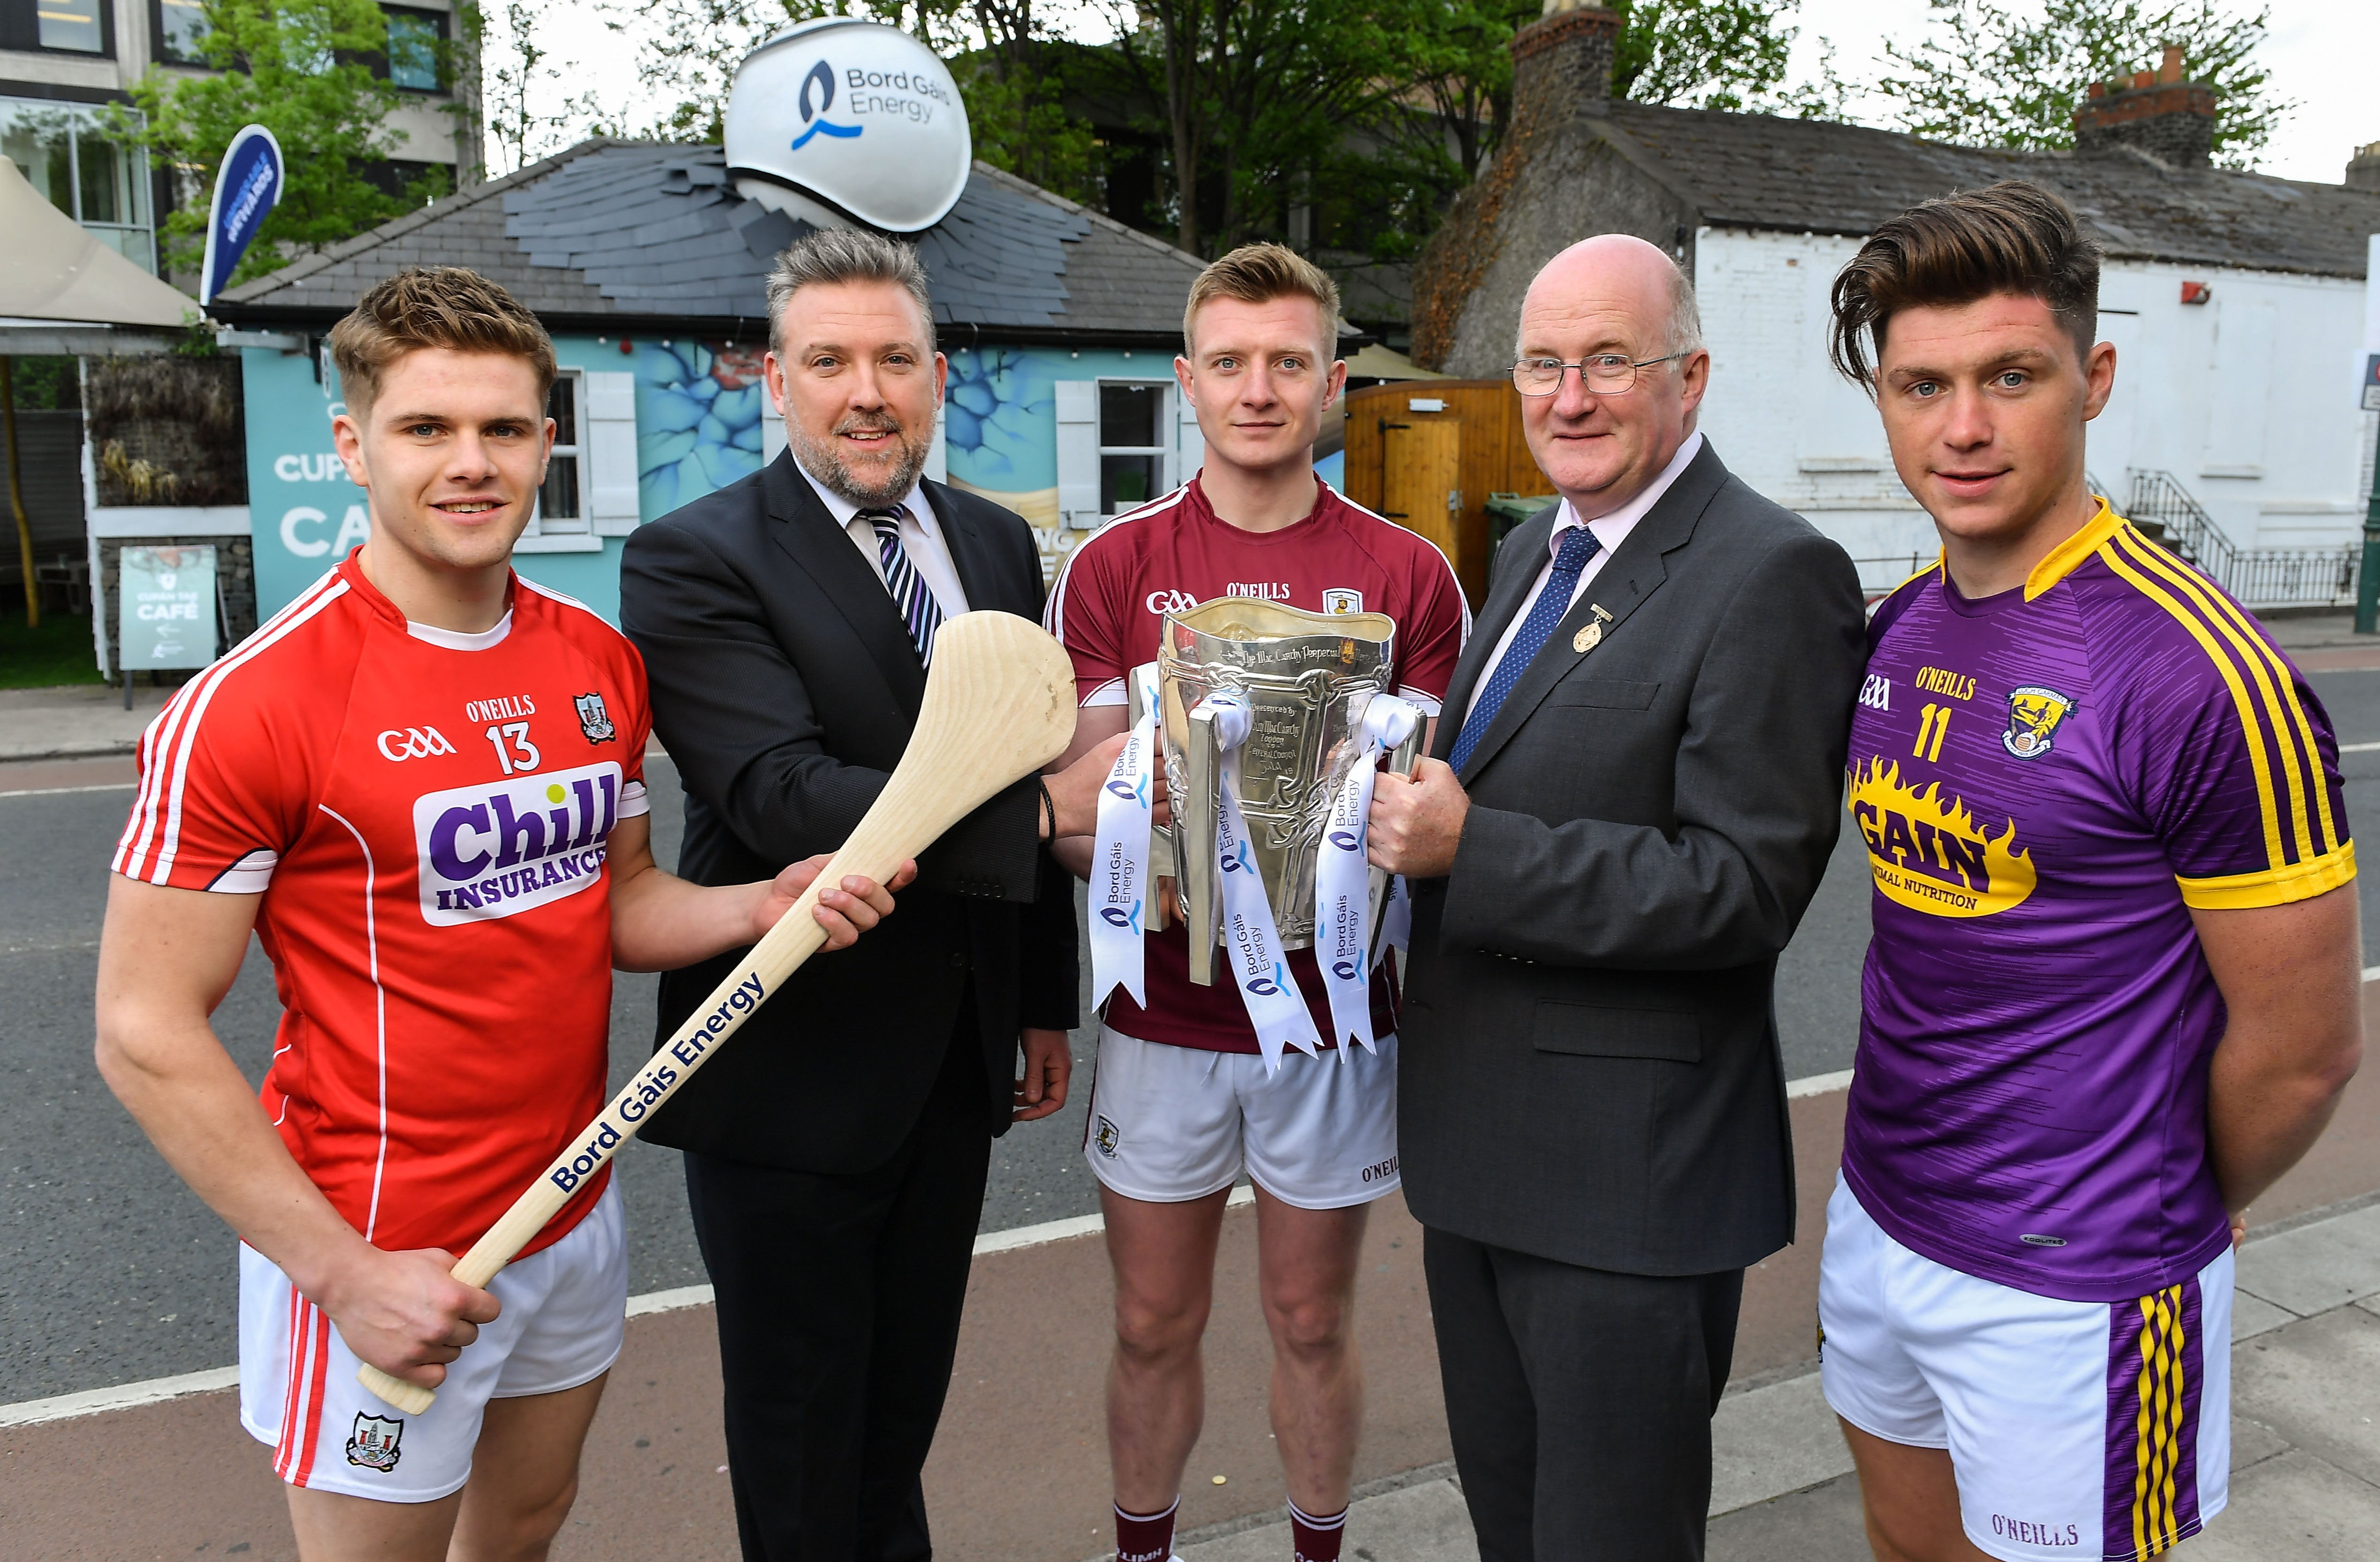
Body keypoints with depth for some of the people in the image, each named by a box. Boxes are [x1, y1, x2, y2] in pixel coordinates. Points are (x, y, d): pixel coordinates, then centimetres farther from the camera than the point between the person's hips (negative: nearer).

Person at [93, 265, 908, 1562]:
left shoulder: (601, 664, 1)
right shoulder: (252, 704, -18)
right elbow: (149, 1033, -15)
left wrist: (763, 904, -10)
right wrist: (346, 1272, -18)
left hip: (577, 1207, 6)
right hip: (375, 1251, -6)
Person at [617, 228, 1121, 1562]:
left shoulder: (999, 545, 7)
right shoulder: (694, 562, -14)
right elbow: (787, 799, -26)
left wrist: (1047, 1000, 15)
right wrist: (1043, 811, -32)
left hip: (958, 1065, 6)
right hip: (793, 1082, -5)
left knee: (905, 1406, 24)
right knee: (801, 1439, 14)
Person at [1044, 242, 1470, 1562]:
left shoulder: (1408, 576, -1)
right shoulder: (1111, 568, -1)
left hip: (1335, 1017, 0)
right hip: (1164, 1015, 1)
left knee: (1313, 1326, 16)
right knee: (1154, 1327, 15)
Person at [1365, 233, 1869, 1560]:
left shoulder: (1774, 576, -16)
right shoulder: (1537, 548, 11)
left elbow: (1745, 887, -21)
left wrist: (1470, 848, -24)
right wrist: (1417, 792, -2)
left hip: (1628, 1166, -8)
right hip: (1480, 1142, 8)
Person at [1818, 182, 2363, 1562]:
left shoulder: (2199, 673, -22)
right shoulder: (1896, 630, 1)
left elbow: (2305, 1043, -15)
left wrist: (2186, 1206, 1)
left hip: (2070, 1291, -6)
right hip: (1879, 1218, 7)